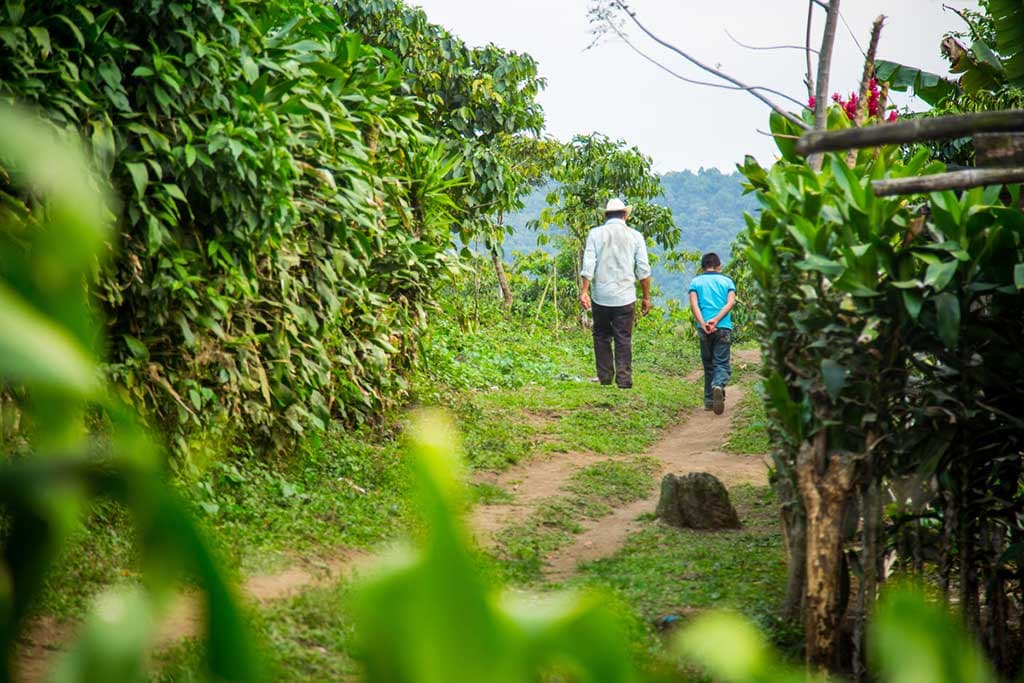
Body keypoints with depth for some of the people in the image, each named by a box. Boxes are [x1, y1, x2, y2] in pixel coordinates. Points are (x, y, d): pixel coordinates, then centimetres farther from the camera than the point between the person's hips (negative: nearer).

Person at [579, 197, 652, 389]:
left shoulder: (596, 234, 2)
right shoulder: (634, 236, 3)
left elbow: (588, 265, -6)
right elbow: (643, 269, 2)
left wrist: (584, 291, -5)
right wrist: (647, 296, 9)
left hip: (601, 296, 0)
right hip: (625, 296, 0)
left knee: (601, 336, 13)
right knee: (624, 339, 3)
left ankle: (605, 376, 14)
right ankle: (624, 379, -2)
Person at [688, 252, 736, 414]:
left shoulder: (695, 281, 12)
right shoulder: (727, 280, 13)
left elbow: (694, 304, -4)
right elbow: (731, 302, -4)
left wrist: (703, 324, -13)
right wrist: (716, 320, -12)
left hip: (704, 328, 1)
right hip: (724, 327, -1)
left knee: (708, 364, 13)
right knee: (722, 363, -1)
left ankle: (709, 401, 14)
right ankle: (719, 385, -32)